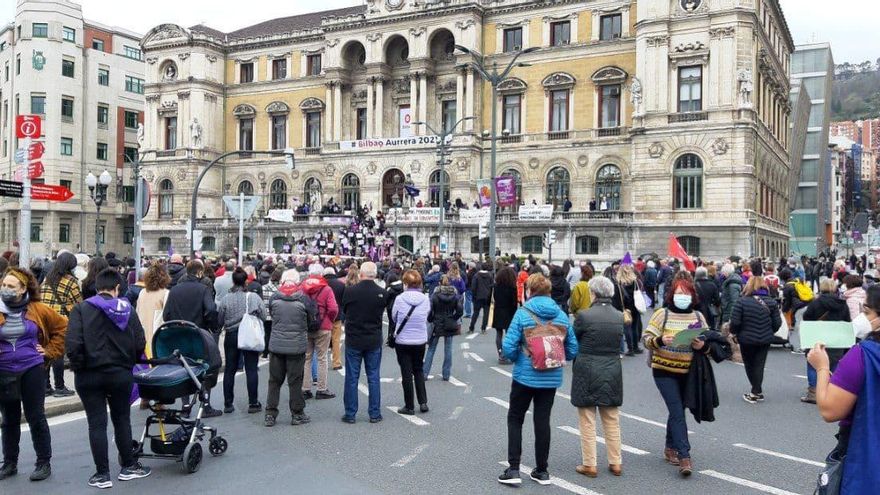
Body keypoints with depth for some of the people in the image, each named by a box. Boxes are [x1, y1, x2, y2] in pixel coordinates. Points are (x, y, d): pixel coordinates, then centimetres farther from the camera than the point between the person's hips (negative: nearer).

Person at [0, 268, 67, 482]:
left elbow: (62, 327, 8)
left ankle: (44, 463, 14)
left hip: (32, 370, -2)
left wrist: (50, 351, 4)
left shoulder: (38, 310, -3)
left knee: (36, 417, 3)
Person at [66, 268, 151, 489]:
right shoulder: (126, 309, 0)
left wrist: (78, 366, -2)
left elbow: (73, 344, -17)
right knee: (122, 420, 14)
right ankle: (128, 466, 23)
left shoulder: (82, 309, -7)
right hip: (121, 374, 2)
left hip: (89, 376, -2)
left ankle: (102, 474, 9)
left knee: (97, 423, 4)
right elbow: (140, 344, -2)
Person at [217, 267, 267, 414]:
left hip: (231, 336, 2)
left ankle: (228, 404, 15)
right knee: (251, 370, 5)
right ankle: (253, 403, 7)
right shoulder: (254, 297, -10)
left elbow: (220, 320, 0)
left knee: (229, 370, 11)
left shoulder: (226, 299, -6)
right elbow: (263, 317, -6)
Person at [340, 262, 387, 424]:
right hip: (374, 340, 1)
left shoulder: (350, 291, -12)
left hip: (353, 340, -1)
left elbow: (344, 310, 3)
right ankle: (375, 414, 13)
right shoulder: (382, 293, -9)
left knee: (351, 378, 7)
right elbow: (382, 312, 3)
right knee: (373, 377, 9)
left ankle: (350, 414, 11)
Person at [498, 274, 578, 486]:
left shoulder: (522, 313, -12)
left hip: (525, 376, -3)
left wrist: (517, 358, 4)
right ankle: (542, 471, 20)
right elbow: (572, 350, 2)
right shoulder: (562, 315, 0)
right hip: (552, 378, 3)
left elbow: (508, 348, -16)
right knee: (543, 421, 13)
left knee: (515, 419, 11)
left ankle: (513, 469, 6)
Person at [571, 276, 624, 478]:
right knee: (612, 421, 16)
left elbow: (573, 339, -4)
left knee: (588, 423, 7)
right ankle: (615, 463, 23)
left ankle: (589, 465, 12)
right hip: (612, 373, 4)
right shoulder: (619, 316, -1)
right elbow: (618, 343, 10)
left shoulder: (584, 316, -16)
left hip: (587, 372, -4)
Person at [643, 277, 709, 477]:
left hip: (688, 372, 4)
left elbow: (708, 343, 7)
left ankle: (670, 448, 32)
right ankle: (684, 456, -9)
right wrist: (661, 340, -29)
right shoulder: (662, 314, -6)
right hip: (665, 371, -4)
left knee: (677, 411, 16)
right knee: (677, 412, -10)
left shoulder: (698, 316, 5)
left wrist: (702, 346, -15)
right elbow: (647, 338, -9)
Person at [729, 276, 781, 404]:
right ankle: (756, 392, 9)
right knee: (759, 365, 10)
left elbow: (735, 322, -17)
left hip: (747, 339, -3)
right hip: (765, 339, 3)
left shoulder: (742, 301, -14)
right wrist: (770, 331, 16)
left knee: (749, 365, 13)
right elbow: (777, 322, -2)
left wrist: (734, 333, 3)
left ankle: (757, 392, 19)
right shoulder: (771, 302, -2)